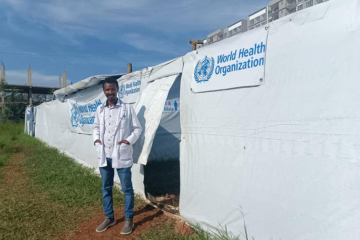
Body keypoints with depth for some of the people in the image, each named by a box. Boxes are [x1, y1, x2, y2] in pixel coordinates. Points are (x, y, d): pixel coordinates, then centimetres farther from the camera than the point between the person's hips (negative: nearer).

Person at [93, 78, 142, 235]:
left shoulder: (127, 108, -5)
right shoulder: (100, 109, 8)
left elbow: (137, 128, -1)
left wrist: (129, 140, -14)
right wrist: (96, 138, 2)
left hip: (122, 155, -4)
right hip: (104, 156, 5)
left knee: (127, 188, 5)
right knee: (106, 188, 15)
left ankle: (129, 220, 20)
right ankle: (109, 218, 33)